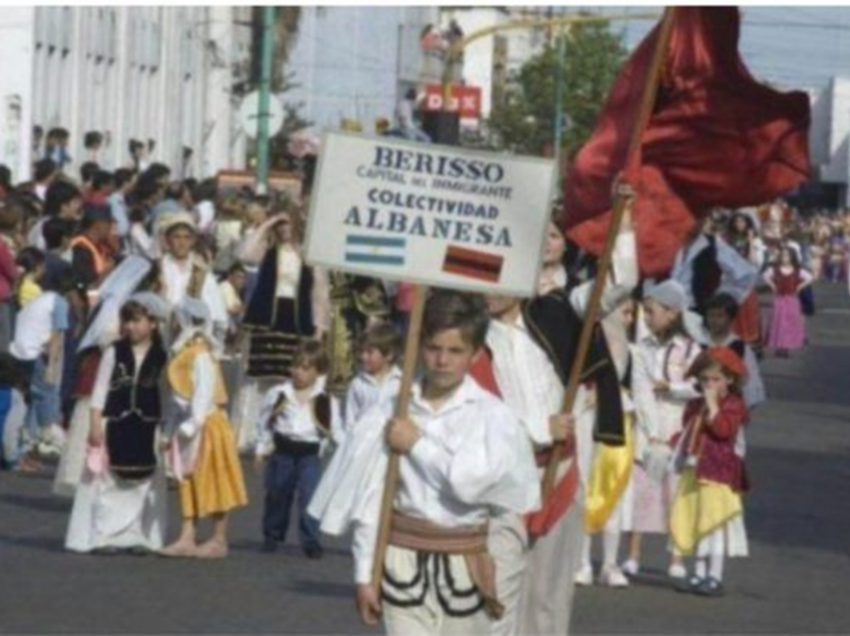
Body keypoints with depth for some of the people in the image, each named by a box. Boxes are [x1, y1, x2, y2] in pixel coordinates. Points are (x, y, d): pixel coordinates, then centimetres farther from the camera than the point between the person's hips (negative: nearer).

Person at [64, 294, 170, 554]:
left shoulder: (162, 357, 2)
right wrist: (95, 424, -7)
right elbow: (100, 390, 0)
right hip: (115, 424, 0)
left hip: (148, 427, 0)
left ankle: (140, 535, 10)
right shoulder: (114, 353, 1)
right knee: (107, 481, 0)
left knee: (146, 483, 3)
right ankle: (105, 535, 3)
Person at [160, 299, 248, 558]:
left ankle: (219, 540, 3)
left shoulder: (201, 356, -16)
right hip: (188, 427, 9)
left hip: (207, 426, -9)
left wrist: (192, 424, -28)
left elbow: (204, 393, -23)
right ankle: (187, 539, 10)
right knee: (189, 484, 8)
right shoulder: (182, 356, 12)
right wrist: (171, 431, 17)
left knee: (213, 484, -2)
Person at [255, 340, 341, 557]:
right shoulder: (278, 394, 0)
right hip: (282, 452, 2)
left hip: (309, 455, -2)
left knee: (310, 497, -10)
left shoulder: (326, 401, -2)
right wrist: (262, 449, 9)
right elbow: (265, 422, 9)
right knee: (277, 495, 12)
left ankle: (311, 541, -4)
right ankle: (272, 535, 29)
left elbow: (335, 430, 4)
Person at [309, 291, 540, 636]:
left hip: (463, 564, 0)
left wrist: (418, 444, -11)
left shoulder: (491, 415, -7)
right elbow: (369, 498, 1)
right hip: (404, 559, 0)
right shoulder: (395, 412, -1)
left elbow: (469, 482, -21)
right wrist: (365, 572, 0)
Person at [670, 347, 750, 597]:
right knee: (695, 522, 10)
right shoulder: (695, 406, 14)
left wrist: (712, 405, -20)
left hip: (719, 474, -7)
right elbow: (687, 432, 22)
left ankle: (715, 576, -2)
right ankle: (699, 573, 17)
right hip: (693, 471, 7)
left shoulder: (733, 405, -8)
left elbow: (723, 429, -24)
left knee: (714, 524, -6)